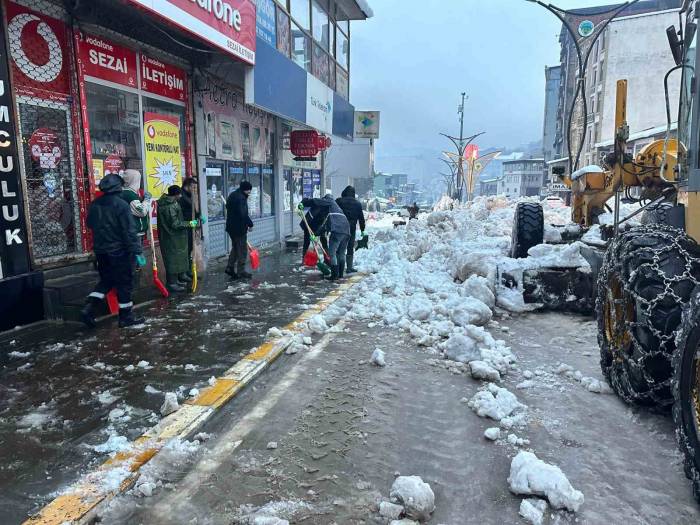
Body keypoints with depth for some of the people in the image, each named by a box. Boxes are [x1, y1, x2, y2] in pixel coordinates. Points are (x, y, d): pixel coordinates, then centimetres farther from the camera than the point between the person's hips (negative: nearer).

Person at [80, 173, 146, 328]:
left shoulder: (95, 204, 5)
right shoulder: (121, 204, -16)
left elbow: (90, 224, 18)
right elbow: (129, 231, -20)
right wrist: (137, 251, -20)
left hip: (100, 250, 7)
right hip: (119, 251, -6)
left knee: (106, 280, 19)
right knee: (124, 283, 4)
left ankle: (88, 308, 6)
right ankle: (126, 316, 12)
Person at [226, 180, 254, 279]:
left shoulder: (232, 195, 13)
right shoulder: (241, 198, -19)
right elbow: (243, 214, -25)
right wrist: (250, 224, -13)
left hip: (231, 227, 10)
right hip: (239, 228, -10)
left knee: (235, 248, 22)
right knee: (242, 250, -1)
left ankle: (230, 267, 23)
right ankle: (241, 272, 3)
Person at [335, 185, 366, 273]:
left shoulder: (339, 201, 0)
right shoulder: (357, 203, 7)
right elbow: (361, 218, 10)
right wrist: (362, 230, 16)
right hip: (352, 228, 1)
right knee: (350, 248, 7)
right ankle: (349, 267, 7)